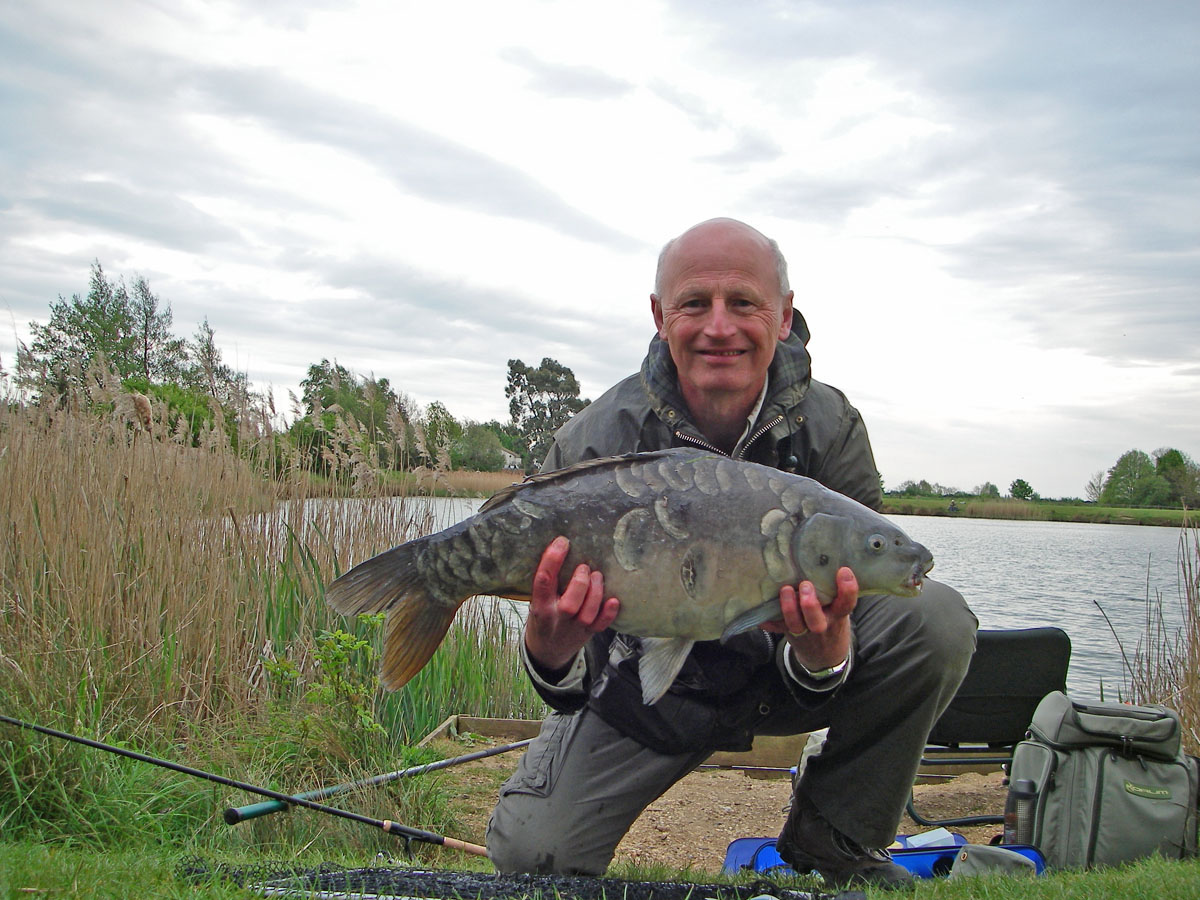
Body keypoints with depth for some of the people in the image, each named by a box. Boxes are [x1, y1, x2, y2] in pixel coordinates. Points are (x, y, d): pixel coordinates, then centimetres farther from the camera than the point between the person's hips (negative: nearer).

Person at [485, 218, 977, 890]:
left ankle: (831, 841, -3)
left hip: (786, 675, 2)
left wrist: (826, 654, -43)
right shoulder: (593, 445, -21)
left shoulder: (830, 429, -16)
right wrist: (550, 656, -46)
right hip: (651, 690, -2)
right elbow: (577, 683, -20)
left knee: (936, 619, -24)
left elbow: (846, 605, -18)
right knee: (531, 853, -20)